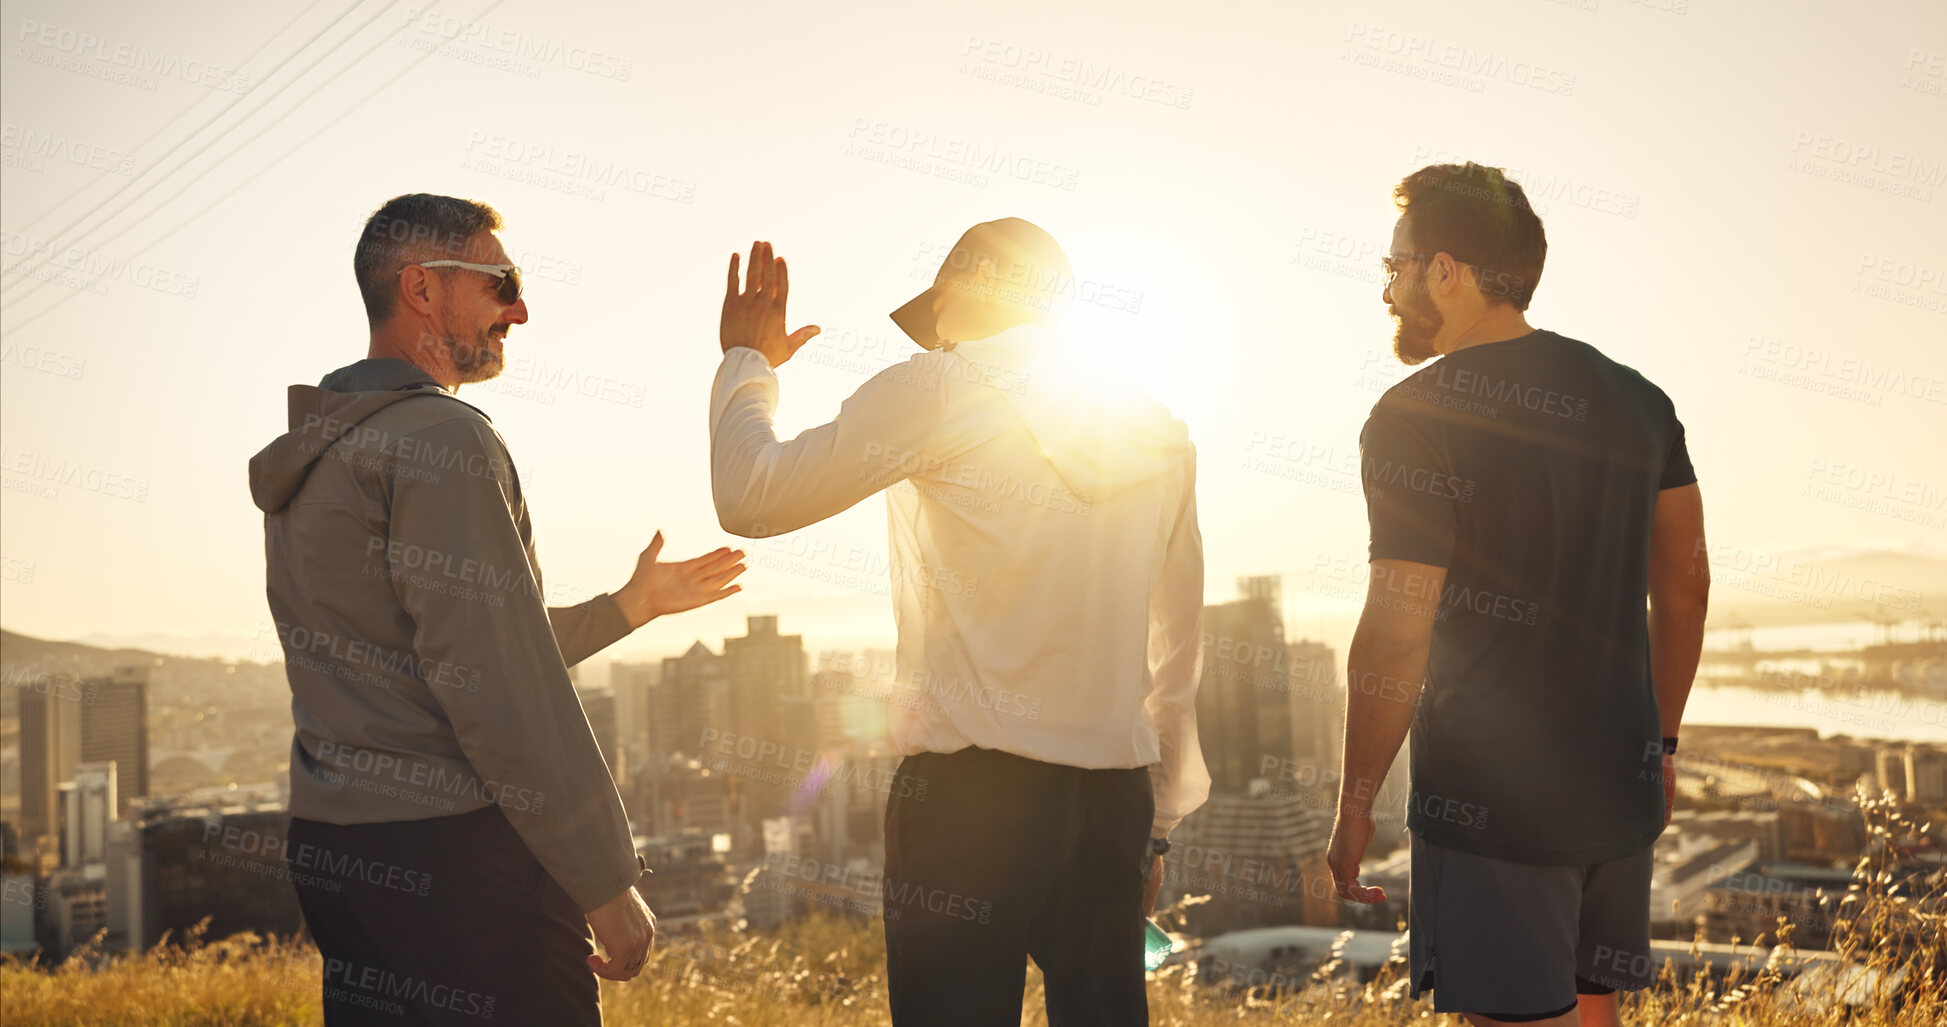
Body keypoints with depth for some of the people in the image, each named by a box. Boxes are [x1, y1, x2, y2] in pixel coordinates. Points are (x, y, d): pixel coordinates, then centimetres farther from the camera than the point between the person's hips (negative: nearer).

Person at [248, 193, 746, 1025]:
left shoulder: (312, 456, 17)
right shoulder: (441, 437, -12)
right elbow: (496, 688, -20)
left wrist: (630, 605, 29)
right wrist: (609, 884, -16)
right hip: (452, 851, -10)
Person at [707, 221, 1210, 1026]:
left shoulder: (940, 391, -3)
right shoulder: (1159, 432, 15)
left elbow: (751, 498, 0)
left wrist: (744, 361, 18)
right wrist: (1156, 825, 24)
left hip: (974, 783, -5)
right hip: (1116, 791, 5)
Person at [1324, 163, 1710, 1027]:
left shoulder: (1416, 419, -13)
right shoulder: (1635, 399, 8)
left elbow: (1396, 636, -16)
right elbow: (1685, 584, 13)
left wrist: (1354, 806, -6)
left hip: (1489, 798, -7)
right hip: (1620, 789, 7)